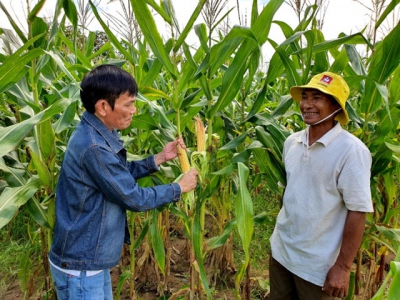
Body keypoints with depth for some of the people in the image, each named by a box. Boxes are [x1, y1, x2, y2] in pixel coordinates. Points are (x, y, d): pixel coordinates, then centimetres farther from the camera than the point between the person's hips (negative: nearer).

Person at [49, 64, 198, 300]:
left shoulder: (100, 134, 1)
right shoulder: (94, 146, -30)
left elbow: (121, 173, 13)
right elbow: (134, 199, -22)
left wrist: (159, 158, 4)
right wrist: (179, 188, -9)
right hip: (80, 266, -9)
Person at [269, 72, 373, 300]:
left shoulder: (351, 150, -19)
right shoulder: (292, 142, -1)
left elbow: (358, 212, -17)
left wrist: (343, 267, -15)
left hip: (317, 264, -5)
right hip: (280, 250, 6)